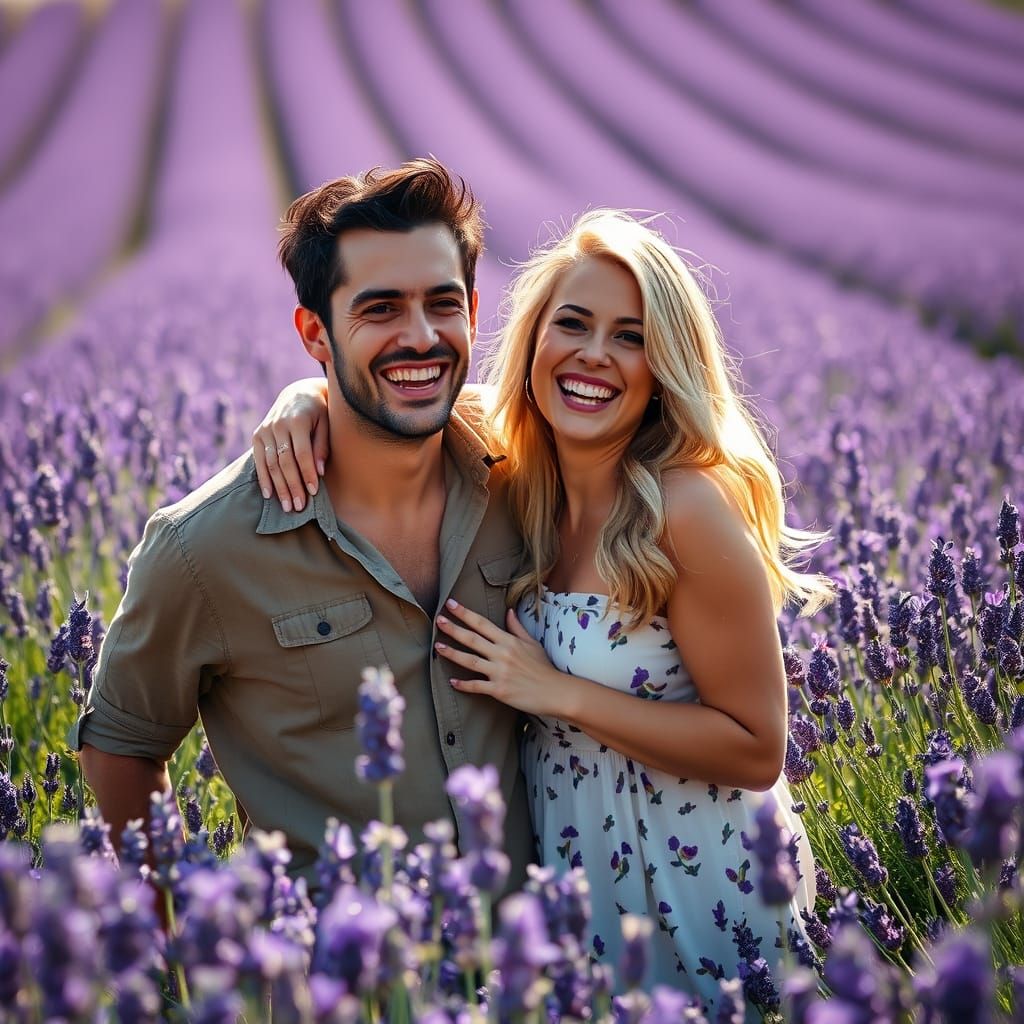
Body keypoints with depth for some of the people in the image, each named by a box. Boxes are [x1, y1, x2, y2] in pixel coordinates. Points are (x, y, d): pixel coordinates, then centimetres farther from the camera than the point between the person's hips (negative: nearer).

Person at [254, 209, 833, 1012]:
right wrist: (305, 400, -16)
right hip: (565, 863, 6)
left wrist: (559, 691, -24)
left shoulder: (688, 508, -24)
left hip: (694, 889, -5)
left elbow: (757, 750, -21)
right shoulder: (512, 484, -6)